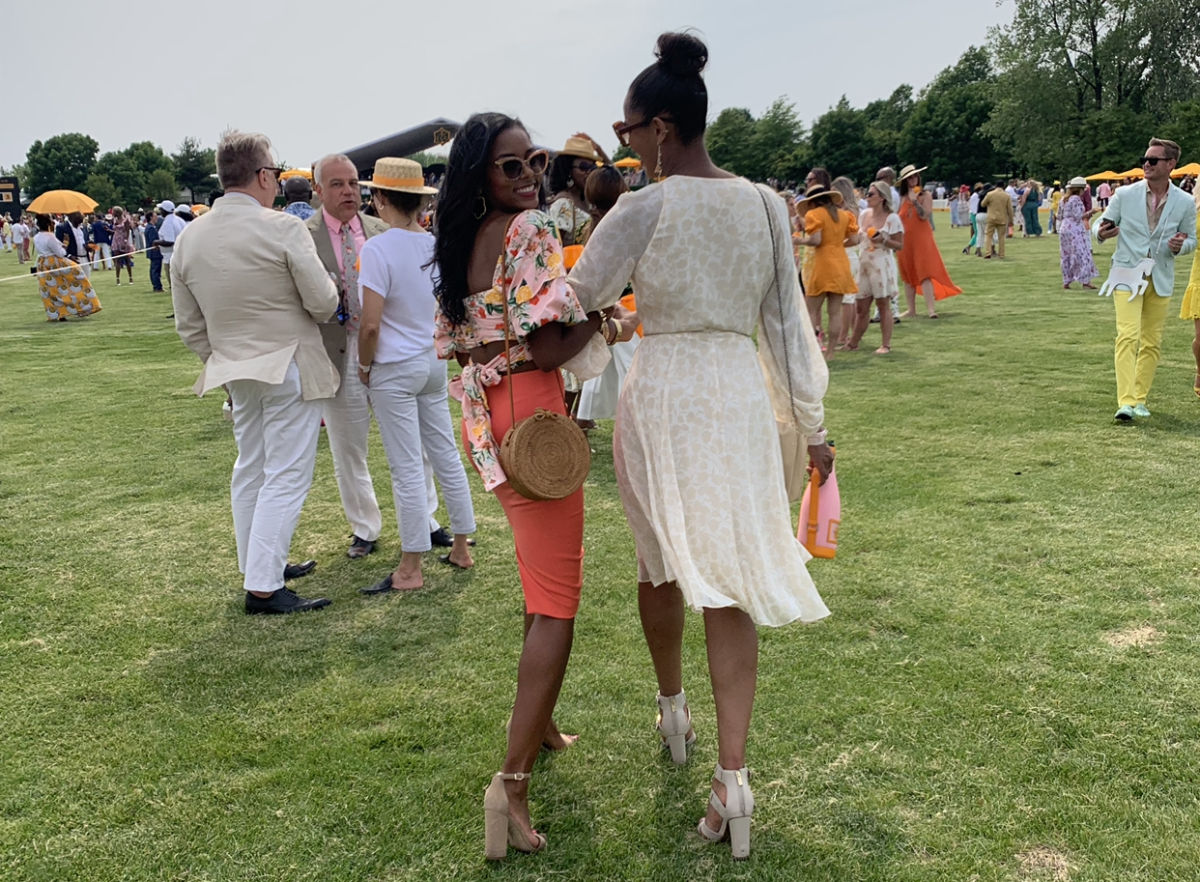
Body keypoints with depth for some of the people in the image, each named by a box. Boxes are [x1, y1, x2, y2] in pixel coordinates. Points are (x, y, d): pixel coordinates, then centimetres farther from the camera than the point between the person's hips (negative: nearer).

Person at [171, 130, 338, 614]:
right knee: (285, 476, -1)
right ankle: (263, 588, -1)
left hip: (234, 370, 7)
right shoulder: (283, 228, -16)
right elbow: (324, 302, -14)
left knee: (249, 470, 18)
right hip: (289, 368, -6)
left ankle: (259, 567, 30)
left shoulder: (189, 239, 2)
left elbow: (189, 326, 8)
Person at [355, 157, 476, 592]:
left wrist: (365, 367, -4)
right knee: (446, 454, 14)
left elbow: (370, 324, -19)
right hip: (435, 361, 7)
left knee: (406, 469, 0)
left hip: (394, 369, -6)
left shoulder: (377, 249, -17)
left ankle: (411, 568, 10)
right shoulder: (436, 244, 2)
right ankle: (461, 548, 24)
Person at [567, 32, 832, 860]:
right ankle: (733, 776, 0)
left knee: (662, 558, 19)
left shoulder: (642, 210, -11)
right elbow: (786, 318, 7)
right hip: (742, 396, 3)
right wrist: (811, 422, 14)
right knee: (732, 579, 5)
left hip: (661, 396, -3)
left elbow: (579, 301, -2)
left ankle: (673, 710, 41)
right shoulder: (766, 204, 2)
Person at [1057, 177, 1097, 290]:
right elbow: (1078, 216, -17)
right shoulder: (1076, 199, -12)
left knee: (1066, 256, 11)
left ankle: (1066, 282, 12)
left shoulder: (1064, 200, 12)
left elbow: (1059, 216, 16)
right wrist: (1088, 213, -4)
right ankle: (1085, 281, -8)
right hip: (1075, 230, -8)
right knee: (1082, 255, -5)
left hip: (1064, 229, 8)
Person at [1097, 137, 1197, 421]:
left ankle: (1139, 399, 20)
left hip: (1161, 279, 3)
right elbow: (1101, 225, 5)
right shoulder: (1124, 195, -3)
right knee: (1128, 336, -15)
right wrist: (1102, 233, -20)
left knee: (1152, 343, 8)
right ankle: (1125, 402, -19)